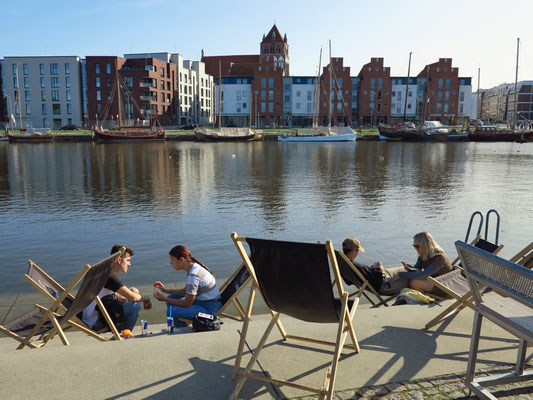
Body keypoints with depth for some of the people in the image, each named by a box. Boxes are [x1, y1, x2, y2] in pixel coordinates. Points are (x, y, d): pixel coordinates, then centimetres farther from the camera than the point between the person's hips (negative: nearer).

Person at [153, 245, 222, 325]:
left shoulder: (193, 275, -25)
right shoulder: (193, 267, 4)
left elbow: (187, 304, -19)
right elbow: (185, 291, 14)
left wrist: (164, 299, -10)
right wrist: (166, 290, 6)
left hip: (210, 308, -10)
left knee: (171, 311, -19)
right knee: (171, 298, 14)